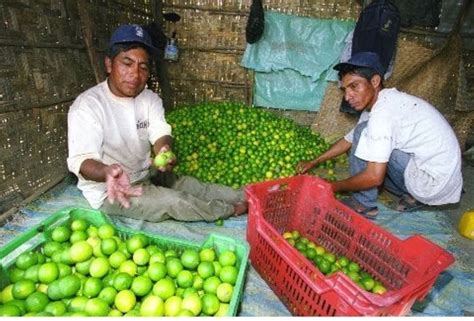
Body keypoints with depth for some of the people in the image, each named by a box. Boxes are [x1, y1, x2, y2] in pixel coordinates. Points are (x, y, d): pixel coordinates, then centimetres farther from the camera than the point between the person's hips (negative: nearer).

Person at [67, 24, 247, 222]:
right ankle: (233, 209, -2)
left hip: (145, 176, 6)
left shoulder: (151, 99, -3)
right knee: (173, 201, -18)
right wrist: (107, 172, -50)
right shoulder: (87, 105, -20)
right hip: (108, 191, -5)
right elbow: (81, 159, -27)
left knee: (189, 184, -5)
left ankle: (245, 197, 6)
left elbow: (161, 134, -17)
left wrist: (164, 150, -42)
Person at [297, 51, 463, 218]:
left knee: (364, 132, -16)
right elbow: (349, 140, 17)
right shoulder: (381, 103, 6)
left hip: (434, 181, -9)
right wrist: (313, 162, 16)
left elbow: (374, 178, -26)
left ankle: (364, 204, -5)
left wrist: (334, 186, -11)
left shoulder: (384, 111, -23)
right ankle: (413, 196, 13)